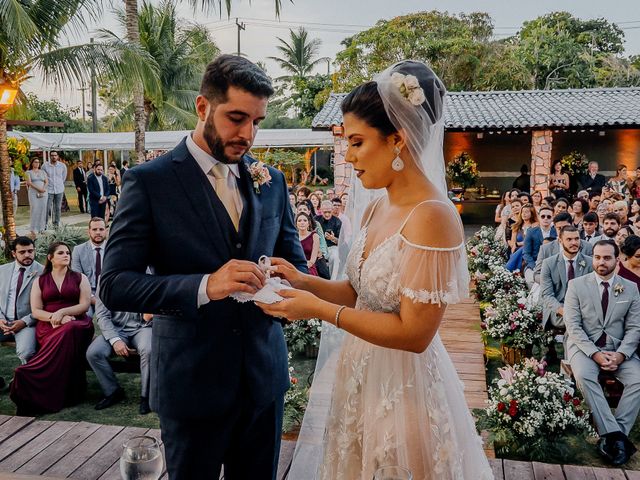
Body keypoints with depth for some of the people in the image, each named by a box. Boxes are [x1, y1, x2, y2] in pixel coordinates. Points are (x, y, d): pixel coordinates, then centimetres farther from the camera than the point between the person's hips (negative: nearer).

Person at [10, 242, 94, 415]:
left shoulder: (79, 278, 15)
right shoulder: (40, 281, 18)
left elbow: (85, 305, 3)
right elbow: (35, 311, 8)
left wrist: (62, 312, -12)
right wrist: (53, 317, -11)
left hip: (76, 323, 0)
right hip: (48, 326, 0)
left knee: (68, 332, -39)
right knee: (66, 338, -36)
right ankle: (64, 393, -29)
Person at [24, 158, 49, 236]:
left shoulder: (43, 172, 16)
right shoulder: (29, 172, 8)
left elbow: (46, 181, 7)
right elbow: (29, 182, -5)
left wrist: (43, 189, -12)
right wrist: (38, 189, -18)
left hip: (43, 193, 3)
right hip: (33, 193, -3)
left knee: (43, 210, -2)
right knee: (34, 210, -11)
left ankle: (41, 229, 3)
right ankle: (33, 230, -11)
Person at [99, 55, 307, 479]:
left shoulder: (271, 181, 4)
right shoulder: (149, 182, -10)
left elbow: (296, 262, 10)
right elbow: (114, 285, -14)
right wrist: (205, 286, -29)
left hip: (265, 376, 4)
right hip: (192, 382, -4)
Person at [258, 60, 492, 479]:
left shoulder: (433, 216, -23)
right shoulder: (376, 209, 3)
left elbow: (413, 333, -24)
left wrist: (319, 310, -22)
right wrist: (304, 281, -4)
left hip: (403, 388, -8)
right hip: (362, 377, 8)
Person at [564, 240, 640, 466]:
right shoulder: (577, 285, -2)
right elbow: (573, 325, -7)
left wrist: (620, 355, -15)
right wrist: (595, 353, -19)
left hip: (619, 347, 2)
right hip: (584, 344, -2)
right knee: (583, 375, -32)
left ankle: (613, 435, -20)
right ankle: (615, 435, -28)